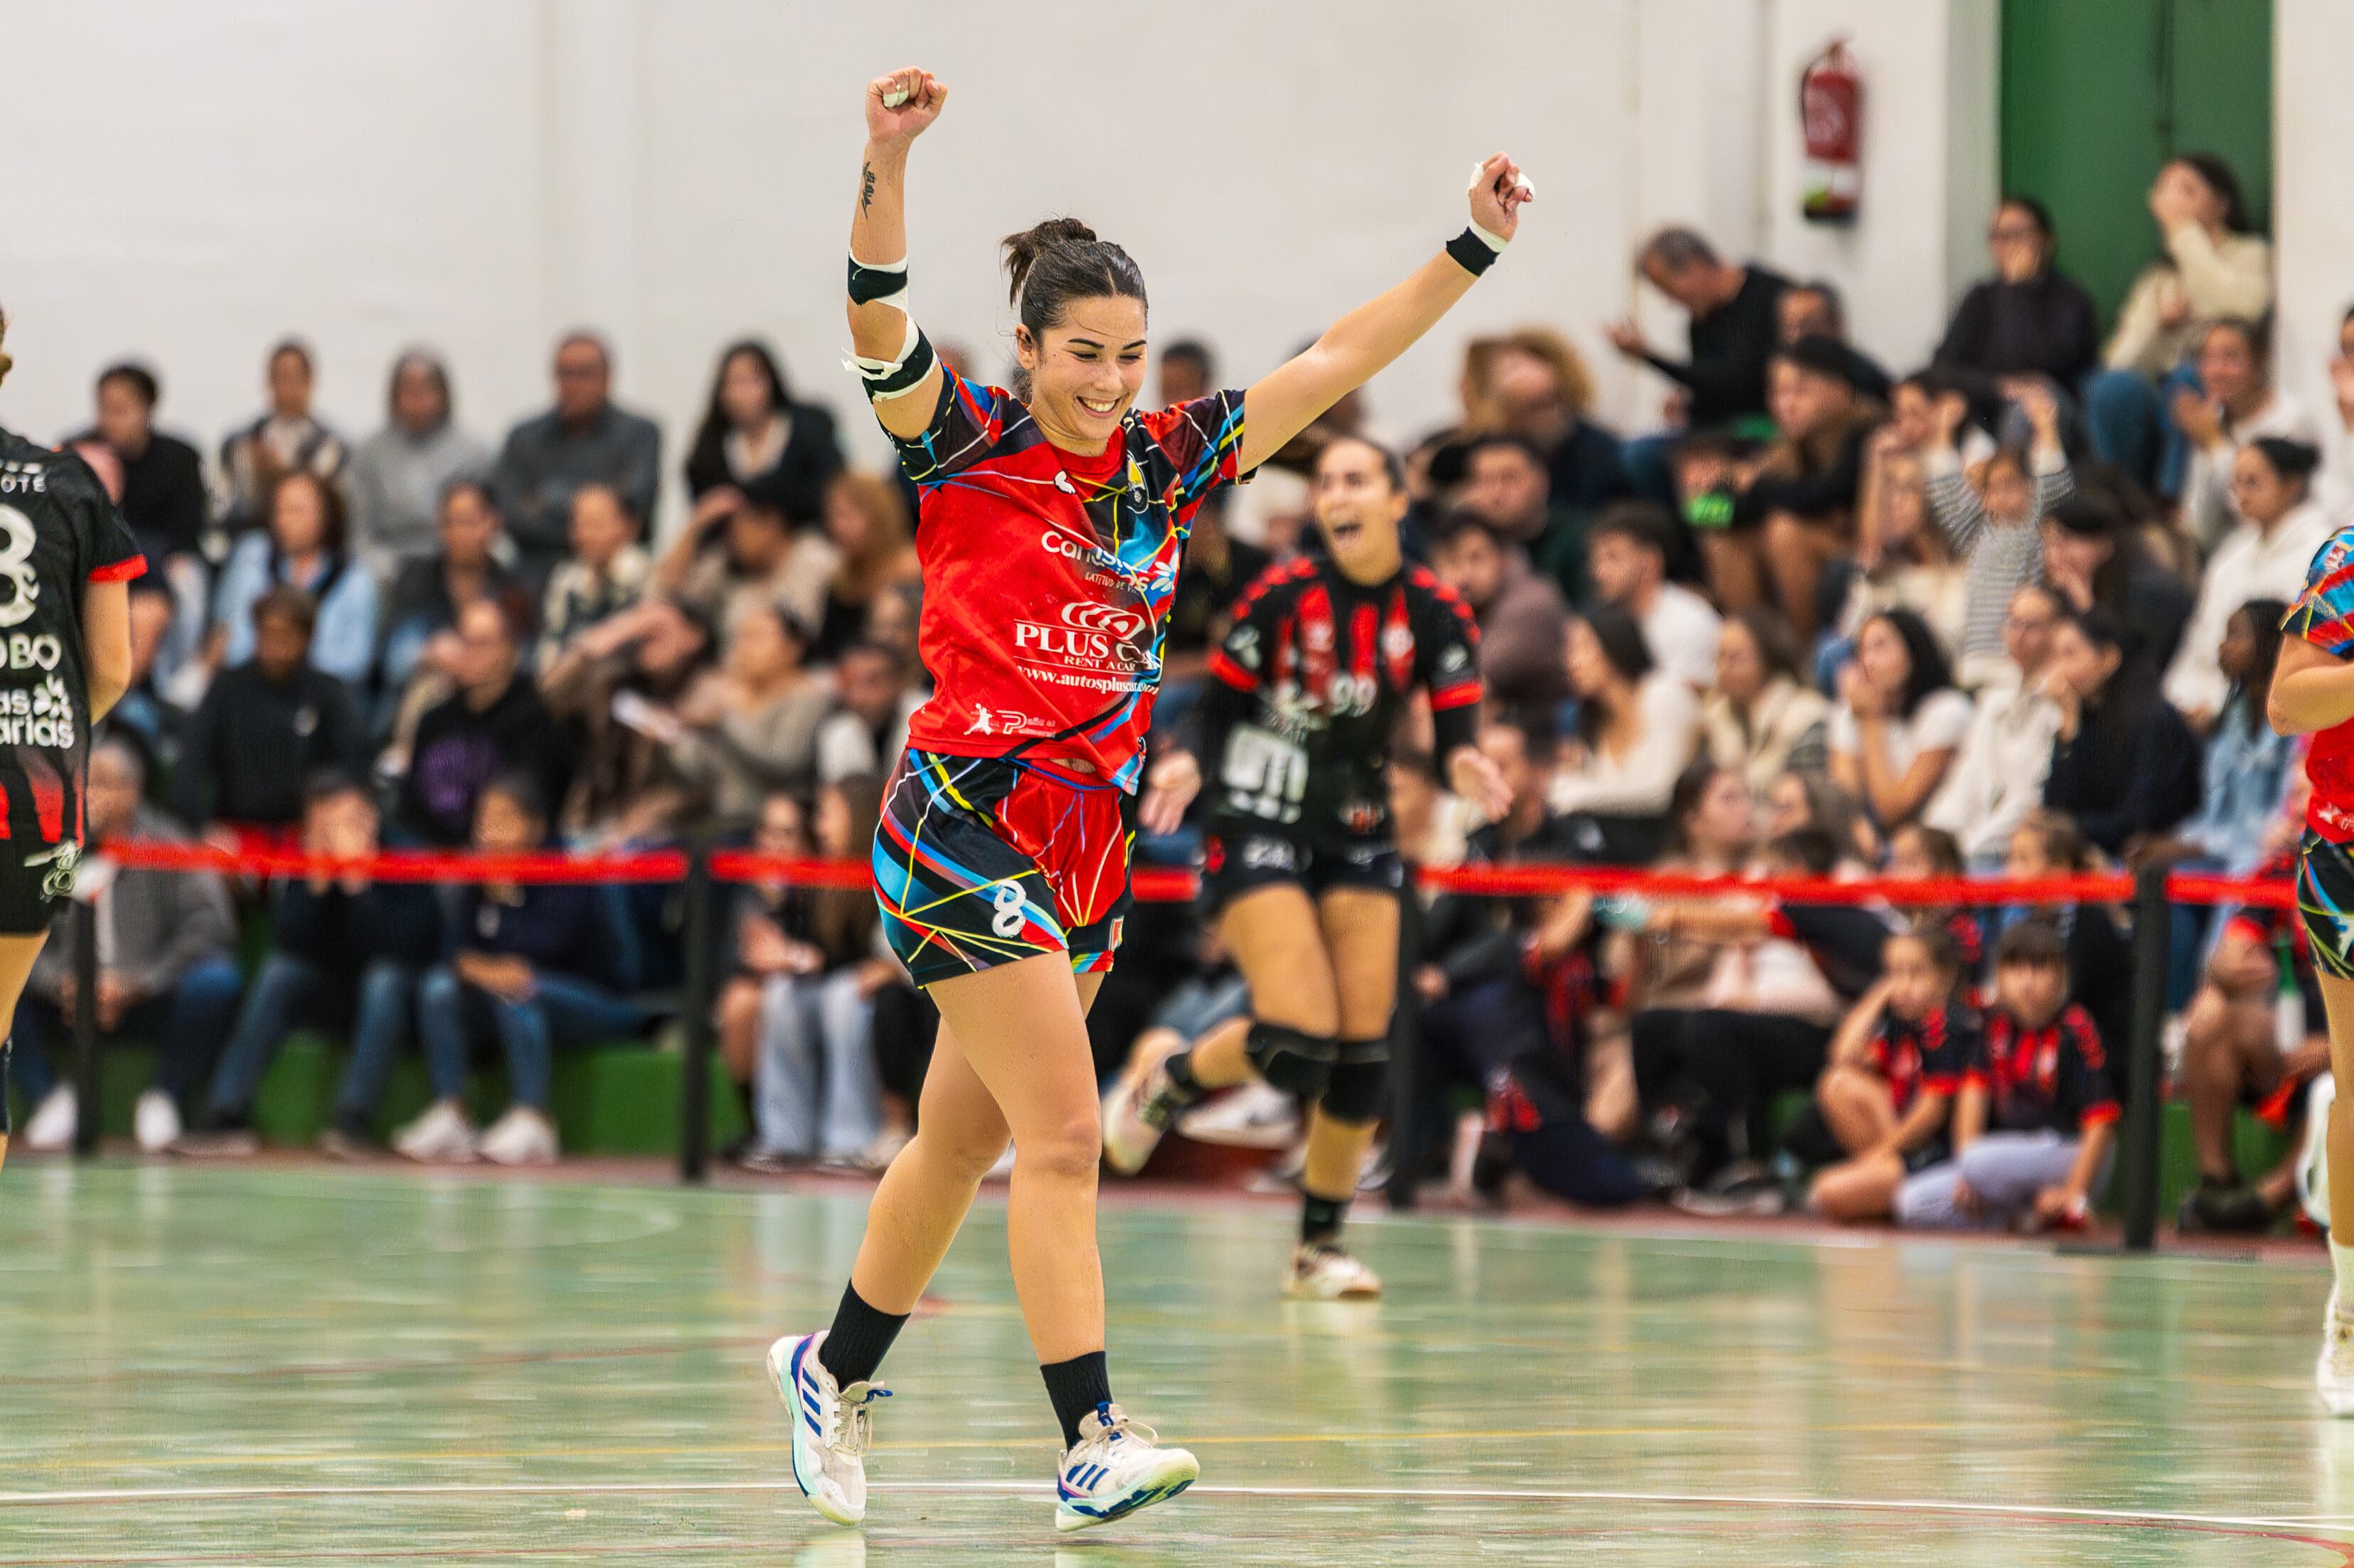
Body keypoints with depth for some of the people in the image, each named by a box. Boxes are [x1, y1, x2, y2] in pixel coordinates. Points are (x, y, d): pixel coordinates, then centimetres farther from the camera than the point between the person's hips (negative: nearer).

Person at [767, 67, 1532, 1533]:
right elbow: (881, 322, -21)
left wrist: (1473, 250, 7)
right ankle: (1093, 1445, -15)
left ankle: (833, 1371, 33)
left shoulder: (1165, 463, 9)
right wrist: (888, 163, -35)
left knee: (962, 1142, 15)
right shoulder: (968, 446, -4)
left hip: (1088, 842, 6)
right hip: (966, 823, -6)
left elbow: (1332, 364, 12)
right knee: (1064, 1134, -14)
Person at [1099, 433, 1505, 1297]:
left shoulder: (1436, 611, -5)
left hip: (1361, 836, 4)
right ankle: (1160, 1088, 13)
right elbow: (1221, 706, -4)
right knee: (1299, 1043, -17)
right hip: (1259, 828, -4)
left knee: (1363, 1050, -2)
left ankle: (1321, 1245, 13)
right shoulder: (1282, 596, -12)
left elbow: (1457, 731, -8)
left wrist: (1468, 766, -29)